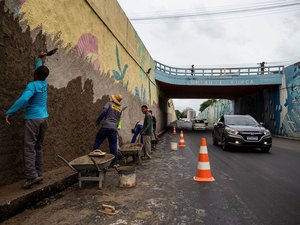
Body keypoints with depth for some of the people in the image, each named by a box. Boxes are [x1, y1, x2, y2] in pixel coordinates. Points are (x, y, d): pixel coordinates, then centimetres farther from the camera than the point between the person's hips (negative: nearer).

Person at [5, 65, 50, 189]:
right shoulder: (45, 85, 10)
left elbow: (23, 99, -25)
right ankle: (39, 174, 12)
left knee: (29, 148, -6)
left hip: (33, 119, -7)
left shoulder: (32, 85, -10)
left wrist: (9, 113, -20)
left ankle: (32, 176, -12)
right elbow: (41, 74, 31)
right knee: (38, 147, 12)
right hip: (43, 119, 7)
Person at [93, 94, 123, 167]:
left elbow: (103, 111, -11)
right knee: (113, 146, 9)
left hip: (106, 127, -4)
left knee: (97, 143, 8)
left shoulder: (109, 104, 3)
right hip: (114, 128, 4)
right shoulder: (120, 110, 18)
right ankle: (114, 163, 11)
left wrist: (97, 121, -4)